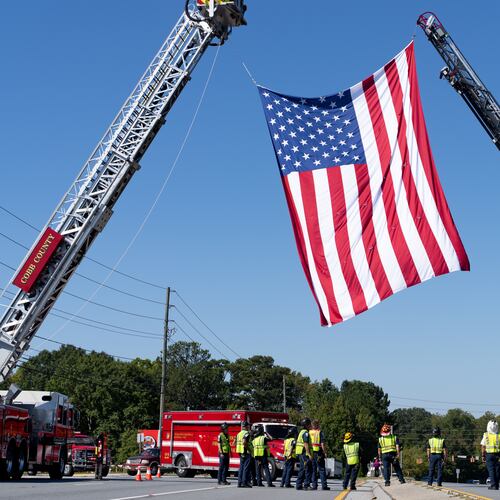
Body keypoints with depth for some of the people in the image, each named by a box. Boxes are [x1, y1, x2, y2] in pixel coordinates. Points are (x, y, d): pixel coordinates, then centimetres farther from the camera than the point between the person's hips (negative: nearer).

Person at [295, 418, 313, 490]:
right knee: (308, 469, -8)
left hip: (300, 453, 10)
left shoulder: (302, 432, 20)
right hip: (305, 453, -10)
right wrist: (309, 454, -22)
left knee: (302, 469, 12)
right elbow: (306, 444, -20)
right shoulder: (305, 432, -12)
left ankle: (298, 485, 12)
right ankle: (306, 485, -11)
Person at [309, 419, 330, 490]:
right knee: (322, 469, 2)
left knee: (313, 470, 9)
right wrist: (325, 452, -4)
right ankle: (324, 485, -1)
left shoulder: (309, 433, 5)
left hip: (311, 453, 4)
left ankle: (314, 485, 6)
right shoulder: (320, 432, -7)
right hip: (319, 453, -4)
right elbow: (322, 444, -11)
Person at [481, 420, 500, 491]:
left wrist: (483, 456, 6)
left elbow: (483, 446, 0)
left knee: (491, 470, 0)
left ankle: (493, 485, -6)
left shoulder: (486, 435, -1)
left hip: (489, 454, -1)